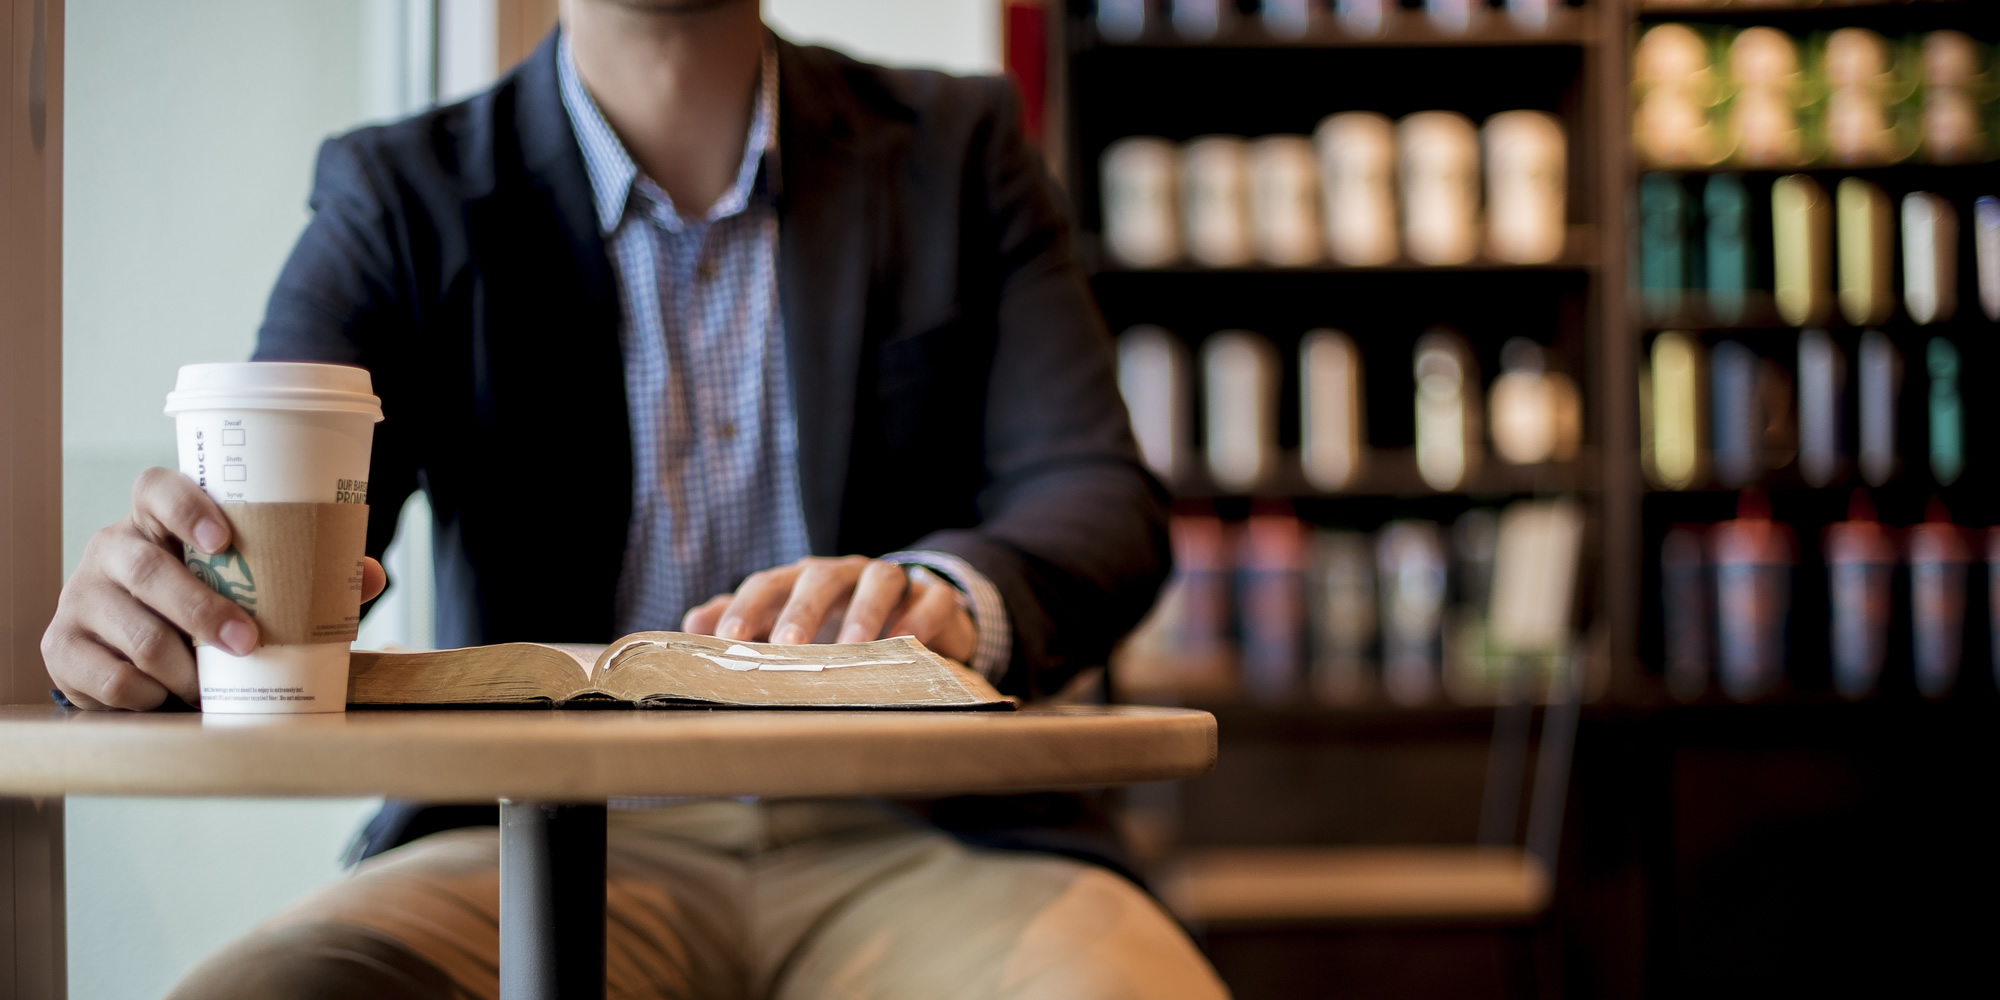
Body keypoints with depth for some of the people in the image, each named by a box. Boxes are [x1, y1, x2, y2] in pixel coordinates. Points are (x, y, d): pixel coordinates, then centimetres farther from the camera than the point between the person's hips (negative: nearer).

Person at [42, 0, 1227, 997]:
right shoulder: (400, 197, 10)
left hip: (902, 844, 0)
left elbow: (1104, 498, 1)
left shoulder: (960, 151, 12)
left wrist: (949, 595, -24)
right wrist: (153, 597, -30)